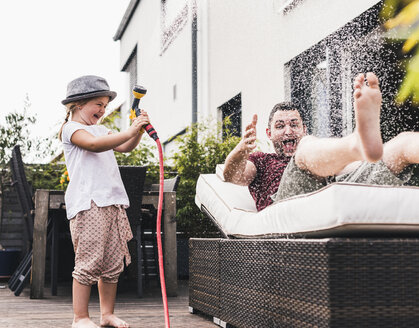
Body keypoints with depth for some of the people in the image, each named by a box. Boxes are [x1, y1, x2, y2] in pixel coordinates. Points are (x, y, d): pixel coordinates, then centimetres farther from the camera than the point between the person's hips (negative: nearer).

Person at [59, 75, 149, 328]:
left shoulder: (101, 130, 26)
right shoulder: (71, 128, -1)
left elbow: (126, 147, 21)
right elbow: (95, 144, -19)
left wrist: (139, 130, 3)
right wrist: (129, 131, -23)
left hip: (112, 202, 8)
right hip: (87, 203, -8)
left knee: (113, 262, 8)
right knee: (89, 262, -8)